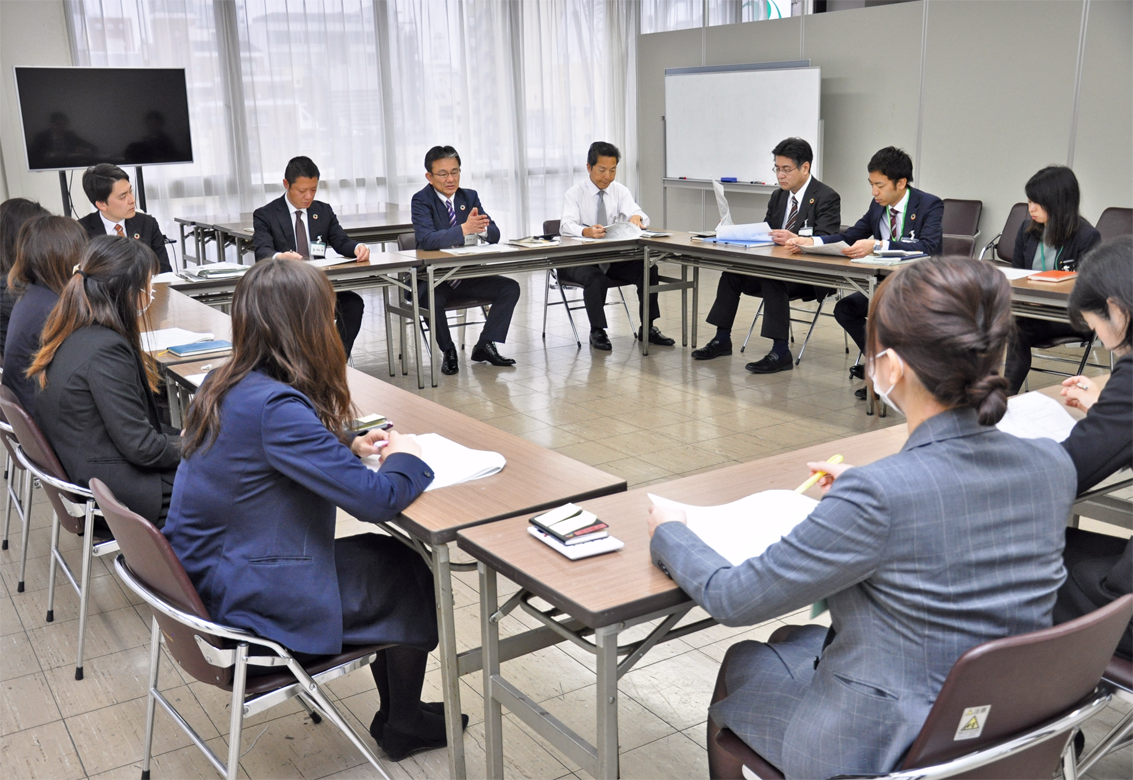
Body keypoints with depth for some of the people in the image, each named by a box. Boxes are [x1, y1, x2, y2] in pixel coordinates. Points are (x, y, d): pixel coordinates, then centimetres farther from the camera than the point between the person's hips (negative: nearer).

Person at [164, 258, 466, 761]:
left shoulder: (223, 386, -1)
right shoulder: (276, 407, -29)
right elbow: (377, 499, -28)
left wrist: (347, 445, 7)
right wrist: (405, 457, -7)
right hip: (252, 602, -9)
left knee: (387, 554, 21)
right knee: (412, 576, 11)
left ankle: (397, 711, 35)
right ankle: (402, 724, 33)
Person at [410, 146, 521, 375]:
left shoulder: (470, 196, 6)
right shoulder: (421, 200, -9)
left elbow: (494, 235, 0)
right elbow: (426, 239, -27)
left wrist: (482, 228, -26)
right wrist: (464, 229, -39)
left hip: (467, 276, 5)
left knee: (510, 288, -11)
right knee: (432, 298, -36)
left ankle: (485, 346, -2)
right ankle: (448, 352, -10)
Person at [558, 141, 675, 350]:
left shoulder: (620, 191, 4)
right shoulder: (575, 193, -7)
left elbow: (638, 215, -11)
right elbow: (566, 225, -24)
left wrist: (636, 218, -38)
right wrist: (586, 231, -47)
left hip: (613, 257, 4)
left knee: (649, 269, -18)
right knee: (595, 278, -35)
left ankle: (648, 328, -5)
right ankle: (597, 332, -17)